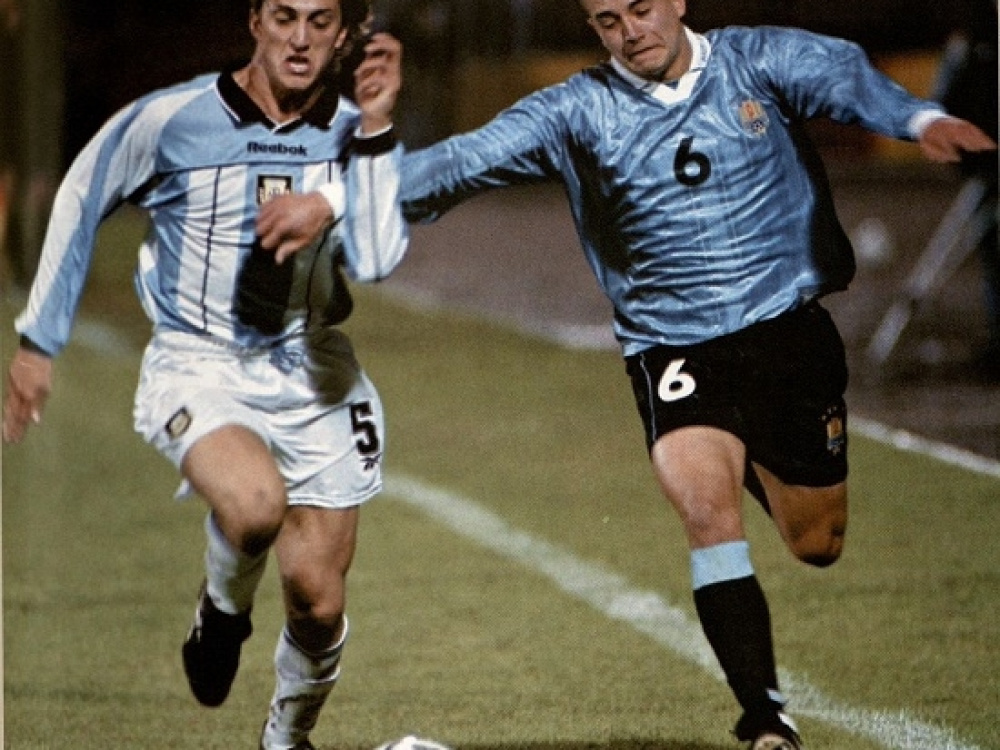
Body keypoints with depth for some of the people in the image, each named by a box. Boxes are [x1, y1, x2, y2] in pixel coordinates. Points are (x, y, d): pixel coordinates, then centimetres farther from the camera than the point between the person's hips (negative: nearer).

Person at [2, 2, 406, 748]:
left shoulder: (352, 135, -4)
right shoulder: (173, 119, -11)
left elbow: (375, 259, -20)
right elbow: (82, 200, 5)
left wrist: (375, 129, -23)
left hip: (313, 378, 3)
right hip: (199, 369, -3)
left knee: (317, 601, 0)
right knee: (255, 503, -35)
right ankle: (224, 608, 1)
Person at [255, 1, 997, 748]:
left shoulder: (758, 61, -2)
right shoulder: (579, 112, -1)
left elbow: (844, 76, -20)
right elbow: (469, 157, -9)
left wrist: (921, 119, -42)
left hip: (791, 328, 1)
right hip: (672, 348, -1)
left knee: (817, 544, 10)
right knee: (708, 512, -24)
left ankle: (761, 464, 47)